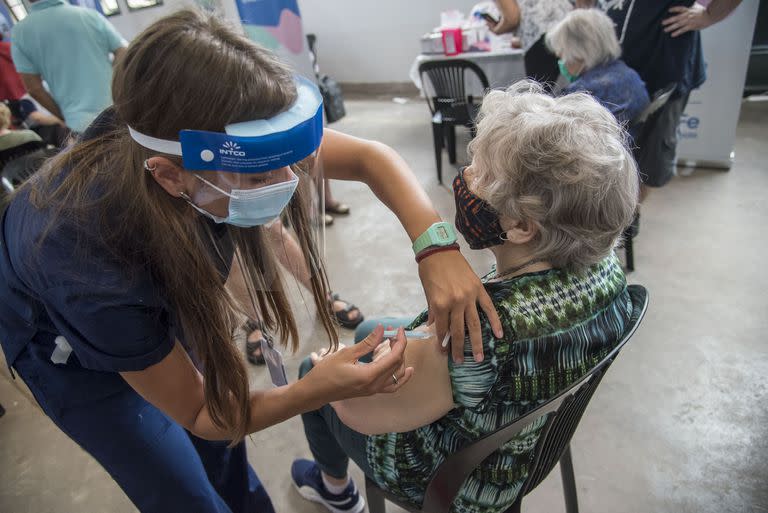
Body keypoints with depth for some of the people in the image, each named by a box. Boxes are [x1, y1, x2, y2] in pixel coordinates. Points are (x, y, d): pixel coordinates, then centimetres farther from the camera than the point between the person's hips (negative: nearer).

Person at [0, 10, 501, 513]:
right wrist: (315, 391, -41)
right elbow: (198, 413, -26)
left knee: (226, 461, 18)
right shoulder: (96, 273, -43)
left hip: (157, 306, 4)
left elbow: (369, 156, -23)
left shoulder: (219, 145, -33)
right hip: (72, 349, -3)